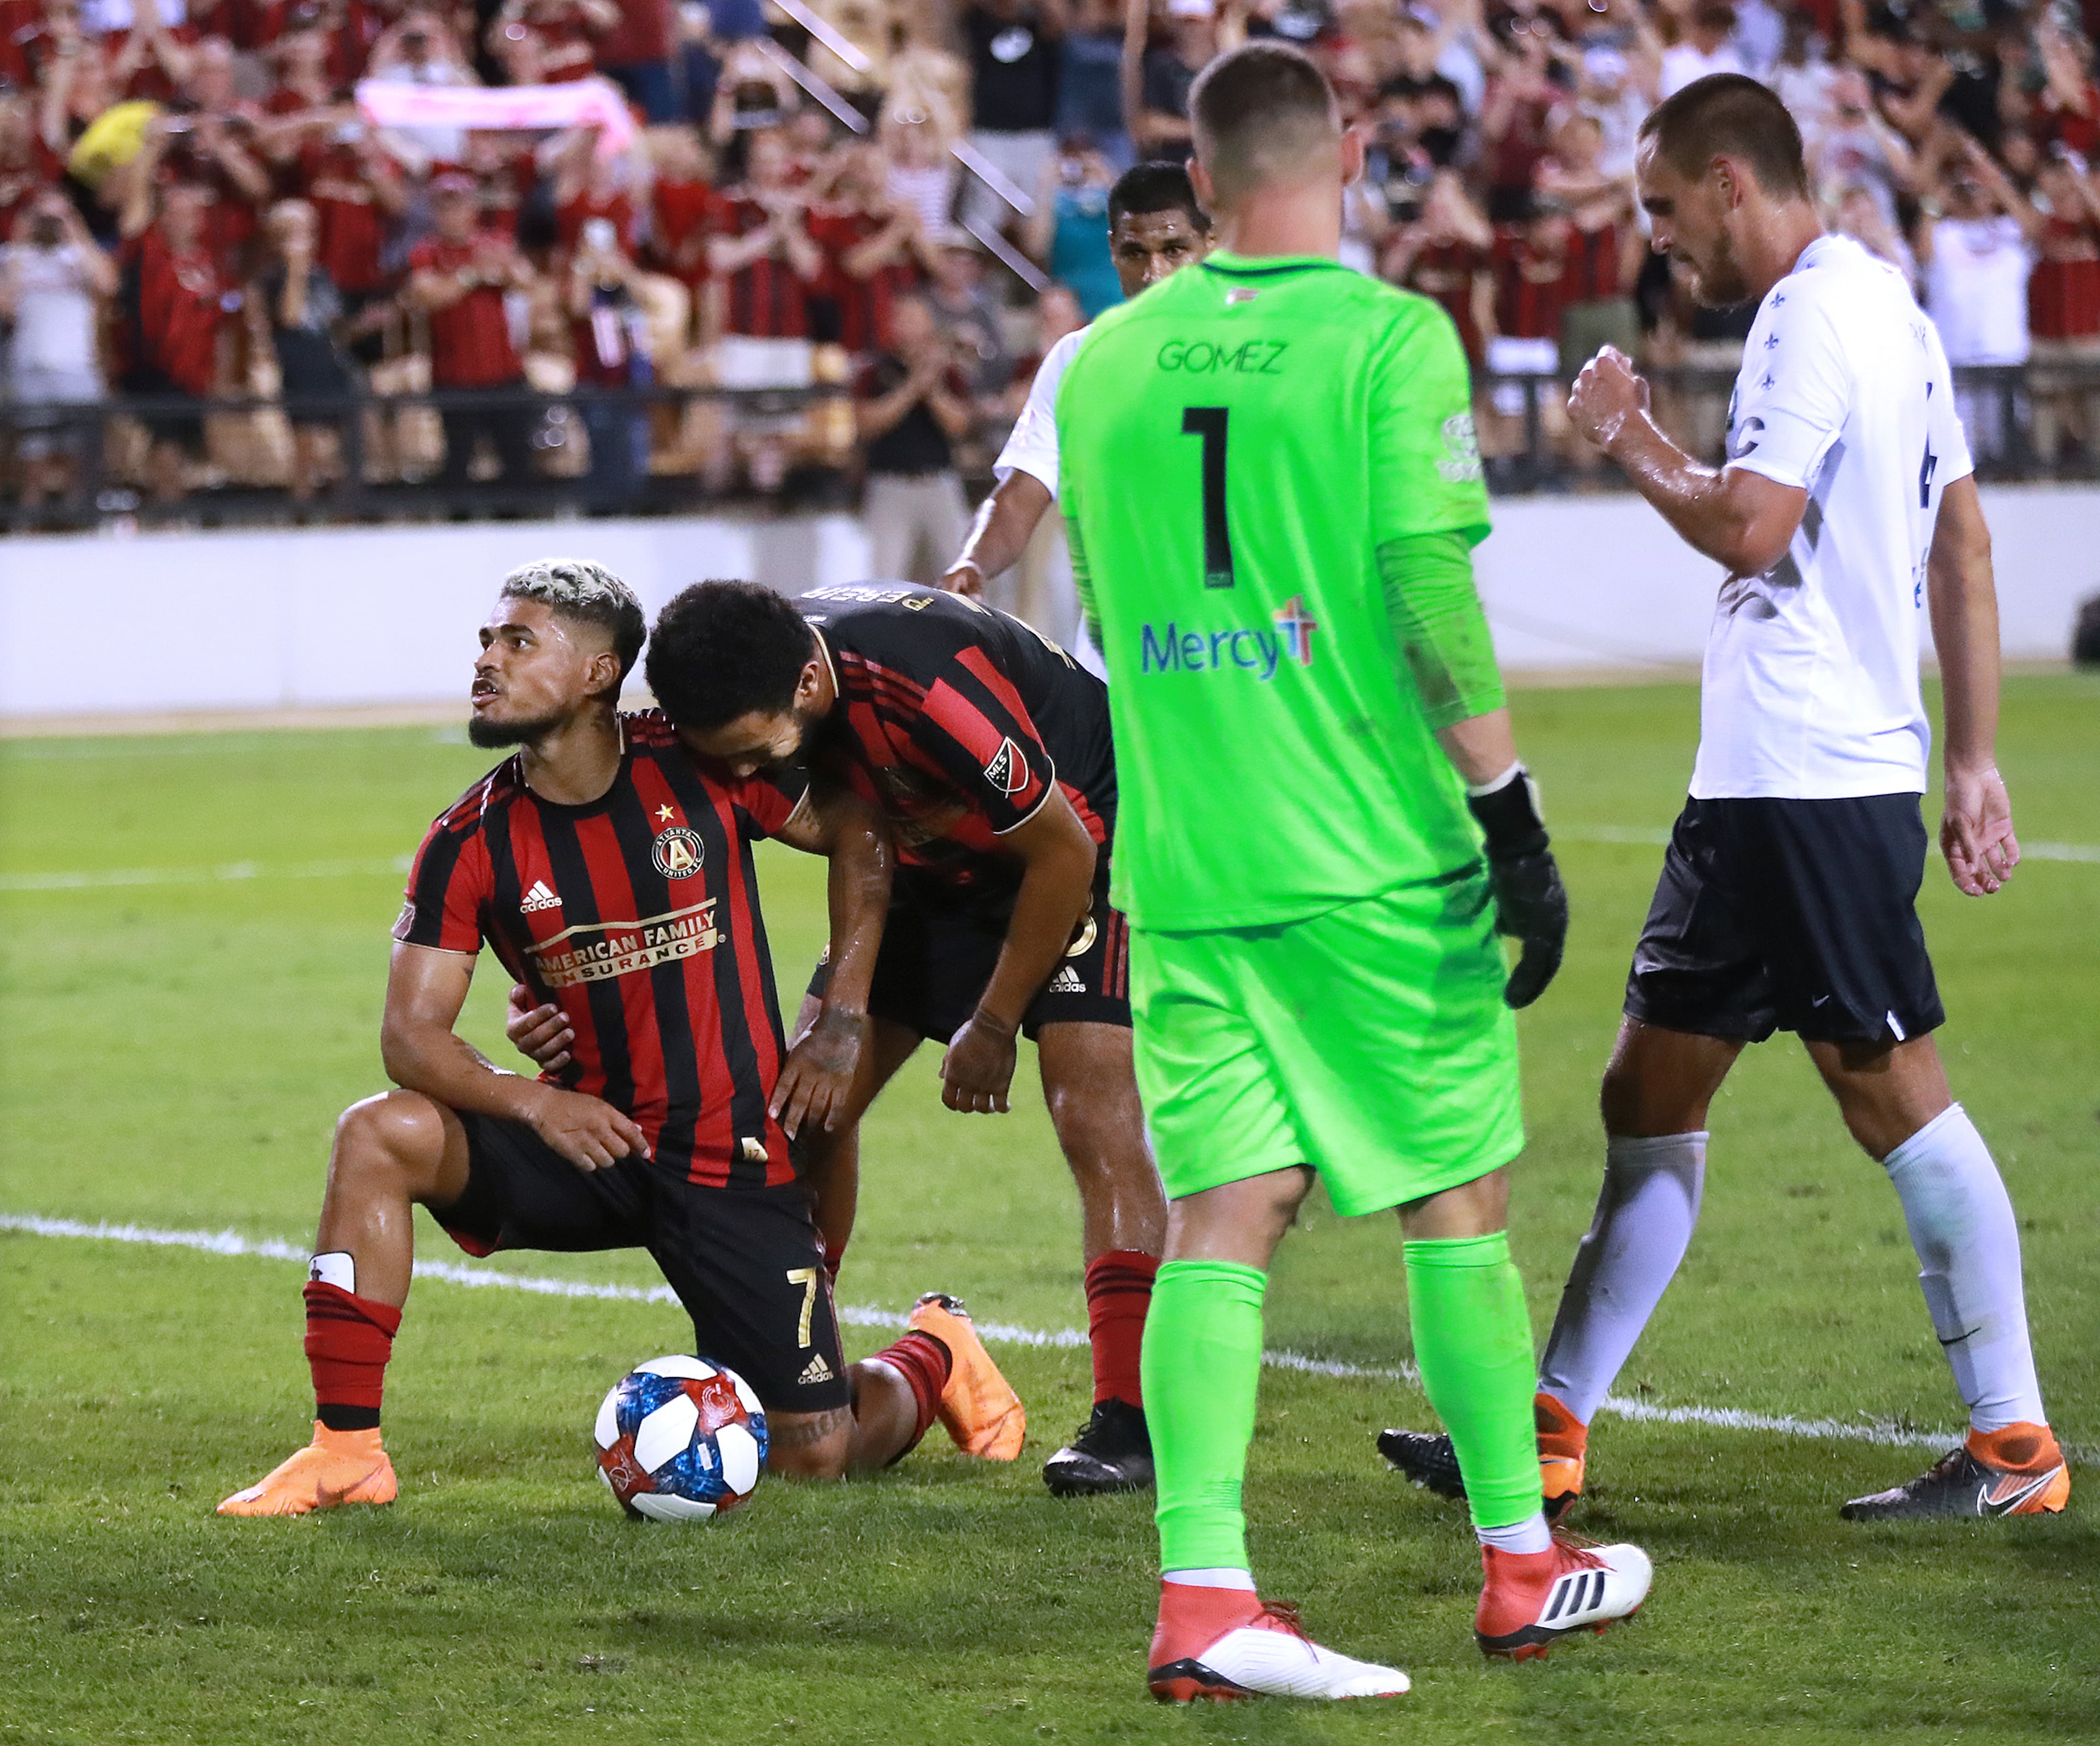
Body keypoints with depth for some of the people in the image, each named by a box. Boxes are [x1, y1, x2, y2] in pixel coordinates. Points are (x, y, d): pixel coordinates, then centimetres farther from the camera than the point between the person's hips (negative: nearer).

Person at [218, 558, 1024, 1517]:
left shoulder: (702, 765, -10)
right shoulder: (471, 844, -6)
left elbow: (857, 833, 6)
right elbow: (411, 1034, -8)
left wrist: (842, 1024, -1)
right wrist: (535, 1103, -26)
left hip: (734, 1160, -2)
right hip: (588, 1141, 2)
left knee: (816, 1456, -5)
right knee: (377, 1134, -24)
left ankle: (933, 1354, 32)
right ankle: (346, 1450, -19)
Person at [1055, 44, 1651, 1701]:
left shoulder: (1107, 362, 7)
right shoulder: (1392, 340, -8)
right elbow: (1433, 600, -14)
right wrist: (1515, 820, -8)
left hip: (1183, 868, 4)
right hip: (1377, 861, -4)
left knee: (1221, 1213, 2)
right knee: (1457, 1197, 8)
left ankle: (1202, 1593, -8)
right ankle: (1521, 1564, 18)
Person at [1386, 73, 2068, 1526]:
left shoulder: (1820, 316, -13)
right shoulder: (1886, 308, 17)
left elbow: (1749, 527, -22)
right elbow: (1965, 552, 19)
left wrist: (1633, 441, -5)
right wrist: (1972, 758, 19)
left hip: (1816, 786, -10)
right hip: (1756, 784, 10)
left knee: (1894, 1090, -6)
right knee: (1654, 1089, 11)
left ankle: (2015, 1446, -2)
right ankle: (1555, 1432, 15)